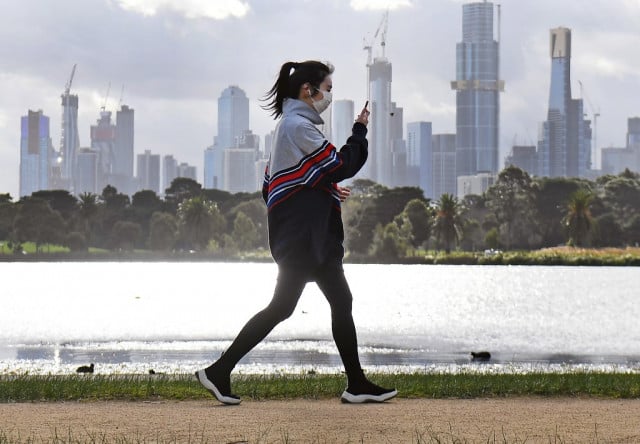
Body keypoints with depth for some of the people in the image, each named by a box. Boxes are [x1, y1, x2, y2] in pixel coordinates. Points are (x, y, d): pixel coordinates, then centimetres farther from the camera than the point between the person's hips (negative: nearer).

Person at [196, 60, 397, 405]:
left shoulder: (291, 125, 18)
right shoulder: (299, 126, -14)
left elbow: (272, 185, 20)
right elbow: (343, 166, -14)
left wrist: (328, 189, 15)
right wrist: (360, 130, -1)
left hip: (313, 237, 11)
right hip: (301, 237, -11)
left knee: (341, 303, 8)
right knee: (281, 308, -9)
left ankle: (357, 385, 9)